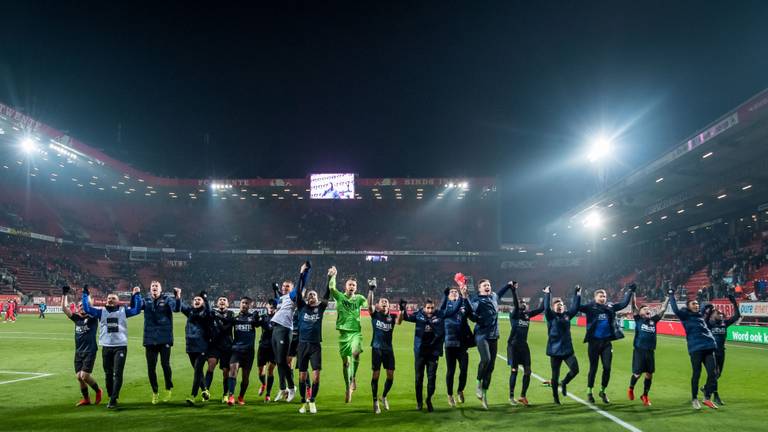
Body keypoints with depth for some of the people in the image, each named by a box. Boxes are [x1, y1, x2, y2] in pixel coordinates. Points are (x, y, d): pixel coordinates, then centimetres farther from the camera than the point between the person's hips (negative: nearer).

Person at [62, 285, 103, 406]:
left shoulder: (92, 318, -3)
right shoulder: (77, 318, 10)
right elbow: (64, 308, 5)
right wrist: (64, 295, -1)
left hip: (90, 351, -6)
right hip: (78, 351, 6)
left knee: (85, 376, -13)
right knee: (79, 376, 4)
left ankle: (98, 391, 12)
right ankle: (86, 399, 20)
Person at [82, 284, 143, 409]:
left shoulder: (123, 311, 7)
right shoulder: (101, 311, 10)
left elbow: (137, 310, -2)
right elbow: (87, 309, 2)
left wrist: (137, 295, -5)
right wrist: (85, 294, -2)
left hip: (121, 346, -2)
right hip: (106, 347, 2)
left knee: (117, 373, -8)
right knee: (108, 374, 10)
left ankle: (113, 399, -8)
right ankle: (111, 397, 22)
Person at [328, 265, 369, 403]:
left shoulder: (359, 298, 9)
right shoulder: (340, 296, 3)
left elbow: (368, 305, -3)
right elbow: (331, 287, -13)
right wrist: (333, 276, -20)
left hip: (356, 332, 0)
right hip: (343, 331, 0)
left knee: (355, 353, -28)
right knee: (345, 361, 4)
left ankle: (353, 378, -8)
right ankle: (348, 388, 18)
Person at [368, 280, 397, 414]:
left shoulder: (392, 316, 6)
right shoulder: (375, 314, 2)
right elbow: (369, 304, -16)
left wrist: (402, 310, -31)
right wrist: (371, 290, -28)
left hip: (389, 349, 2)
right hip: (377, 348, -2)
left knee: (390, 376, 2)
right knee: (376, 374, -2)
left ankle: (384, 397, 26)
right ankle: (375, 401, 9)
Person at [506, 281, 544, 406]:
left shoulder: (527, 314, 9)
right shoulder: (514, 314, -6)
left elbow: (541, 309, 10)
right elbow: (515, 304, -24)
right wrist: (513, 290, -32)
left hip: (524, 345, 5)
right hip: (513, 345, -5)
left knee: (527, 371, 2)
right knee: (514, 370, -2)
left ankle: (523, 396, 15)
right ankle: (511, 397, 7)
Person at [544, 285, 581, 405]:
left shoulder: (567, 315, 9)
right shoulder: (551, 316, -3)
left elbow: (575, 308, 8)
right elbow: (546, 308, -19)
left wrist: (577, 295, 4)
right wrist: (547, 294, -22)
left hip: (568, 349, 4)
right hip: (555, 351, -4)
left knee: (575, 369, -11)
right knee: (555, 375, 4)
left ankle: (564, 383, 20)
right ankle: (555, 397, 22)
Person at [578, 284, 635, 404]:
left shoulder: (610, 307, 6)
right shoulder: (590, 307, -6)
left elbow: (624, 304, 14)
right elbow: (577, 307, -19)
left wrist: (630, 291, 12)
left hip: (607, 342, 4)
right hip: (594, 342, -4)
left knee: (607, 368, 4)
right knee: (593, 368, 5)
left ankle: (603, 391, 22)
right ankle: (589, 392, 20)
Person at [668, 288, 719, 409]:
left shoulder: (700, 314, 19)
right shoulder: (685, 315, 2)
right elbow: (676, 310, -16)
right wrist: (671, 296, -11)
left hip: (709, 348, 6)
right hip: (695, 349, -6)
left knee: (713, 373, 0)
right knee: (696, 374, 2)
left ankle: (707, 398, 13)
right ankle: (694, 399, 16)